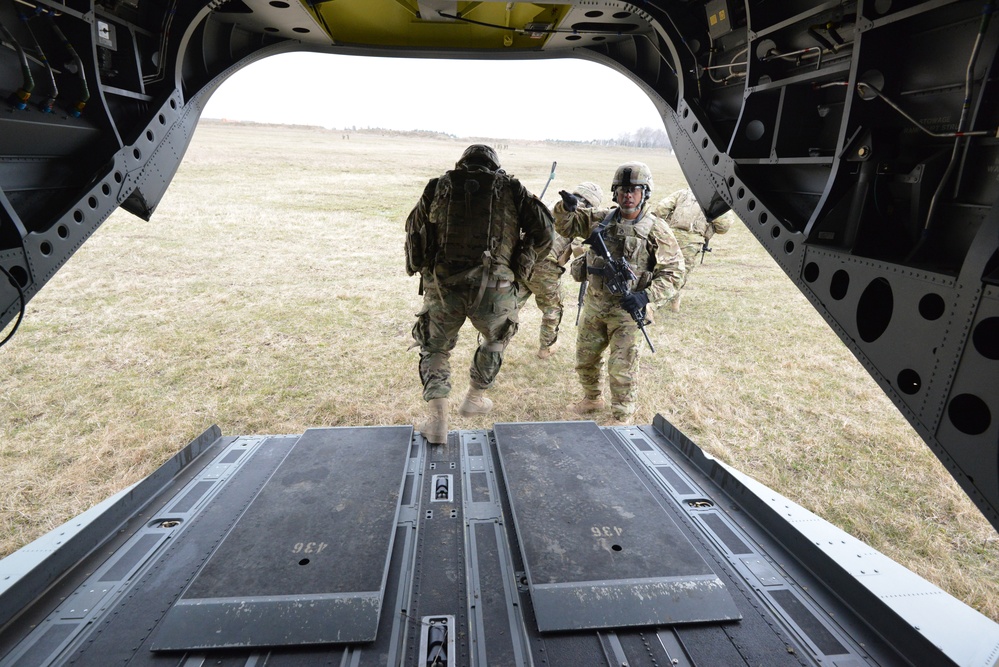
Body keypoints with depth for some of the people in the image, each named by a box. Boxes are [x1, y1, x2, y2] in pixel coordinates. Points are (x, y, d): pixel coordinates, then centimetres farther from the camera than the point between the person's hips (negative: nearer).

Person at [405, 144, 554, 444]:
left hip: (441, 285, 1)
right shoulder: (510, 189, 9)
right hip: (493, 288, 0)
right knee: (495, 340, 29)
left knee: (435, 348, 21)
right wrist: (522, 264, 19)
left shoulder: (438, 187, 12)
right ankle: (474, 399, 38)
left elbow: (413, 232, 19)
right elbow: (543, 230, 6)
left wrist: (419, 268, 32)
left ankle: (438, 419, 12)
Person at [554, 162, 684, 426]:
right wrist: (567, 208, -11)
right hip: (594, 304, 5)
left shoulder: (657, 232, -10)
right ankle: (592, 399, 43)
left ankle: (622, 417, 20)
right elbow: (565, 227, 11)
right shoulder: (601, 219, 3)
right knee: (585, 358, 18)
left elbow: (673, 274, -10)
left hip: (627, 309, -5)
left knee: (622, 367, -1)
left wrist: (646, 296, -25)